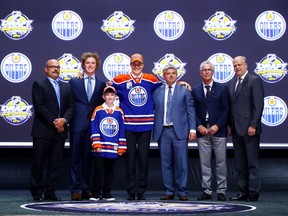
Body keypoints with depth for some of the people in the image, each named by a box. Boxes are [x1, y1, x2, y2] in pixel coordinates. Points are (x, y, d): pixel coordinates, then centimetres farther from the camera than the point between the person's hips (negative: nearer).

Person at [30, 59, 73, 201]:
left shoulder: (66, 87, 18)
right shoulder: (39, 85, 2)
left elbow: (70, 107, 10)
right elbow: (39, 106, -9)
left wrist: (64, 120, -9)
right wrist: (54, 122, -13)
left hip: (60, 131, 5)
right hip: (43, 131, -5)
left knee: (56, 163, 5)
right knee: (39, 163, -1)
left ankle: (50, 193, 11)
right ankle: (37, 194, 6)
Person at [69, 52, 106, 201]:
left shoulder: (102, 84, 10)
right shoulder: (74, 81, 6)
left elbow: (103, 105, 11)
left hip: (93, 125, 2)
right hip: (77, 124, -1)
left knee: (89, 159, 6)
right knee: (75, 158, 0)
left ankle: (87, 190, 11)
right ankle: (75, 190, 3)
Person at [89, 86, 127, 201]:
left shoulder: (119, 112, 7)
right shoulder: (98, 111, 0)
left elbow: (122, 130, 8)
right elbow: (94, 129, -1)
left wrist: (121, 147, 5)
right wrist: (96, 144, -8)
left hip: (113, 149, 3)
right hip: (100, 148, -3)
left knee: (110, 171, 9)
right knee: (99, 170, -2)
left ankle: (106, 194, 16)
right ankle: (96, 194, 4)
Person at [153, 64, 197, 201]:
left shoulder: (184, 91, 7)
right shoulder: (157, 92, 11)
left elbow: (190, 111, 3)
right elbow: (153, 111, 11)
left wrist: (192, 129, -5)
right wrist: (153, 130, 3)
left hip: (179, 131, -2)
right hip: (163, 132, 2)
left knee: (181, 163, -1)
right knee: (166, 163, 5)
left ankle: (182, 192, 5)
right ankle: (169, 191, 12)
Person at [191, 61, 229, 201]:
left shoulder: (222, 88, 5)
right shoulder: (195, 90, 10)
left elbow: (226, 109, 0)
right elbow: (194, 111, 8)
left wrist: (217, 125, -10)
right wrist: (199, 126, -6)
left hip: (218, 130, -2)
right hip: (202, 131, 2)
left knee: (221, 162, 0)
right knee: (204, 163, 3)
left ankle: (221, 191, 6)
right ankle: (206, 191, 9)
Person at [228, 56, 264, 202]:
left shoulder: (254, 80, -5)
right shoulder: (231, 83, 15)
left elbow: (258, 105, -11)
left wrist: (253, 125, -16)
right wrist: (229, 124, 9)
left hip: (249, 129, -7)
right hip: (236, 129, 7)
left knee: (252, 163, -3)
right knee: (240, 164, 10)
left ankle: (253, 193, 2)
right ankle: (243, 192, 16)